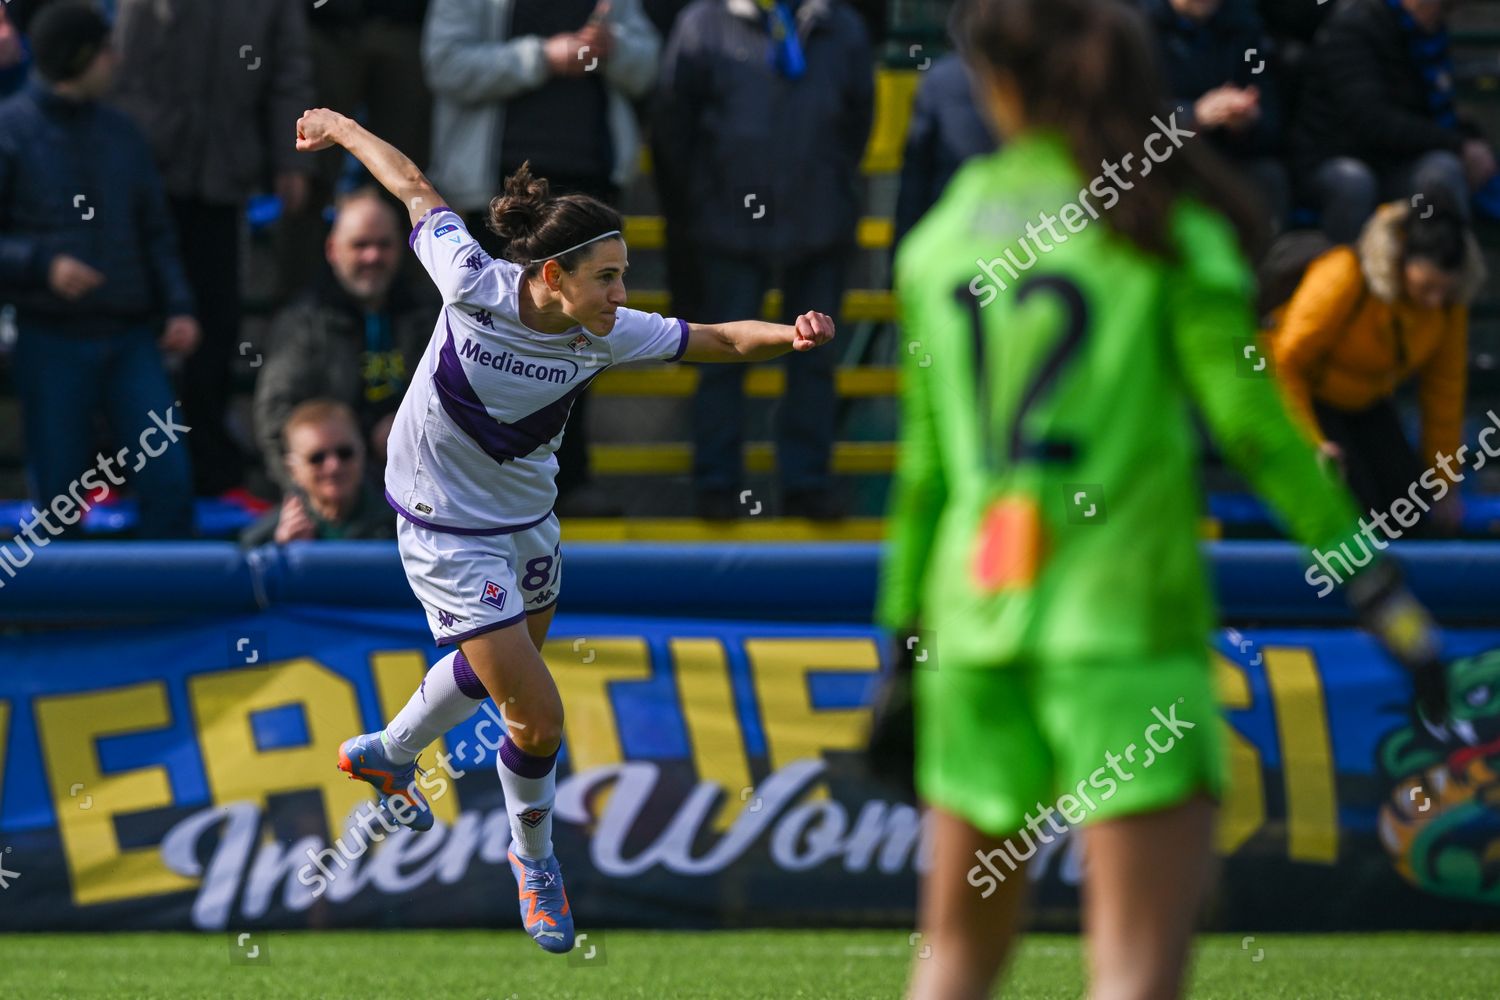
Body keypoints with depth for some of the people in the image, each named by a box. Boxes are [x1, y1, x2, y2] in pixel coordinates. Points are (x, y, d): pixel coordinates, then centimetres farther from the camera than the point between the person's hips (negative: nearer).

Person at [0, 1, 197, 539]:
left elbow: (155, 232, 15)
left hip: (131, 336, 4)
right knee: (57, 493, 3)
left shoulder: (120, 132, 11)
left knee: (169, 476, -6)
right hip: (51, 339, -4)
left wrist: (178, 305, 2)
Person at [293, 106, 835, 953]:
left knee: (498, 665, 29)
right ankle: (534, 859, 21)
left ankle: (386, 753, 59)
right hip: (447, 529, -5)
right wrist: (340, 128, 1)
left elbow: (721, 340, -18)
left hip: (528, 519, 5)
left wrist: (791, 335, -38)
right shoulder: (474, 285, -28)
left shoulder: (607, 335, -19)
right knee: (539, 717, -7)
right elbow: (415, 186, -14)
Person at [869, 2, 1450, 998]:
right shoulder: (1166, 222, -2)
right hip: (1126, 617, -4)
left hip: (974, 621, 4)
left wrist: (904, 640, 21)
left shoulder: (943, 234, 10)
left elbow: (924, 460, 13)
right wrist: (1378, 587, -4)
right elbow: (1251, 420, -7)